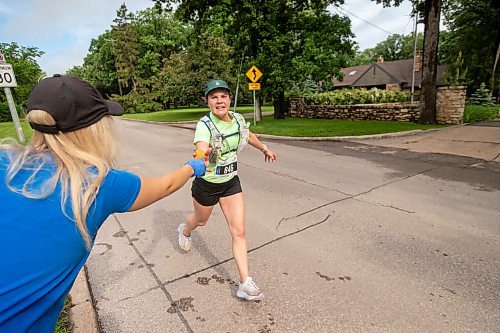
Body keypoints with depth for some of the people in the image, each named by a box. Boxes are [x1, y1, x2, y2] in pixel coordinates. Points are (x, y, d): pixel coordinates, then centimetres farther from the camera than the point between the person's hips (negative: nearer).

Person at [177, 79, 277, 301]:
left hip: (231, 182, 4)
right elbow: (201, 149, -47)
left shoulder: (238, 119, -9)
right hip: (207, 183, -3)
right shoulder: (204, 124, -26)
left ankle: (246, 284, 7)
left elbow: (249, 136, 14)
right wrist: (202, 157, -71)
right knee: (201, 220, 25)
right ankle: (185, 231, 63)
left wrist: (264, 149, 29)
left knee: (239, 232, -3)